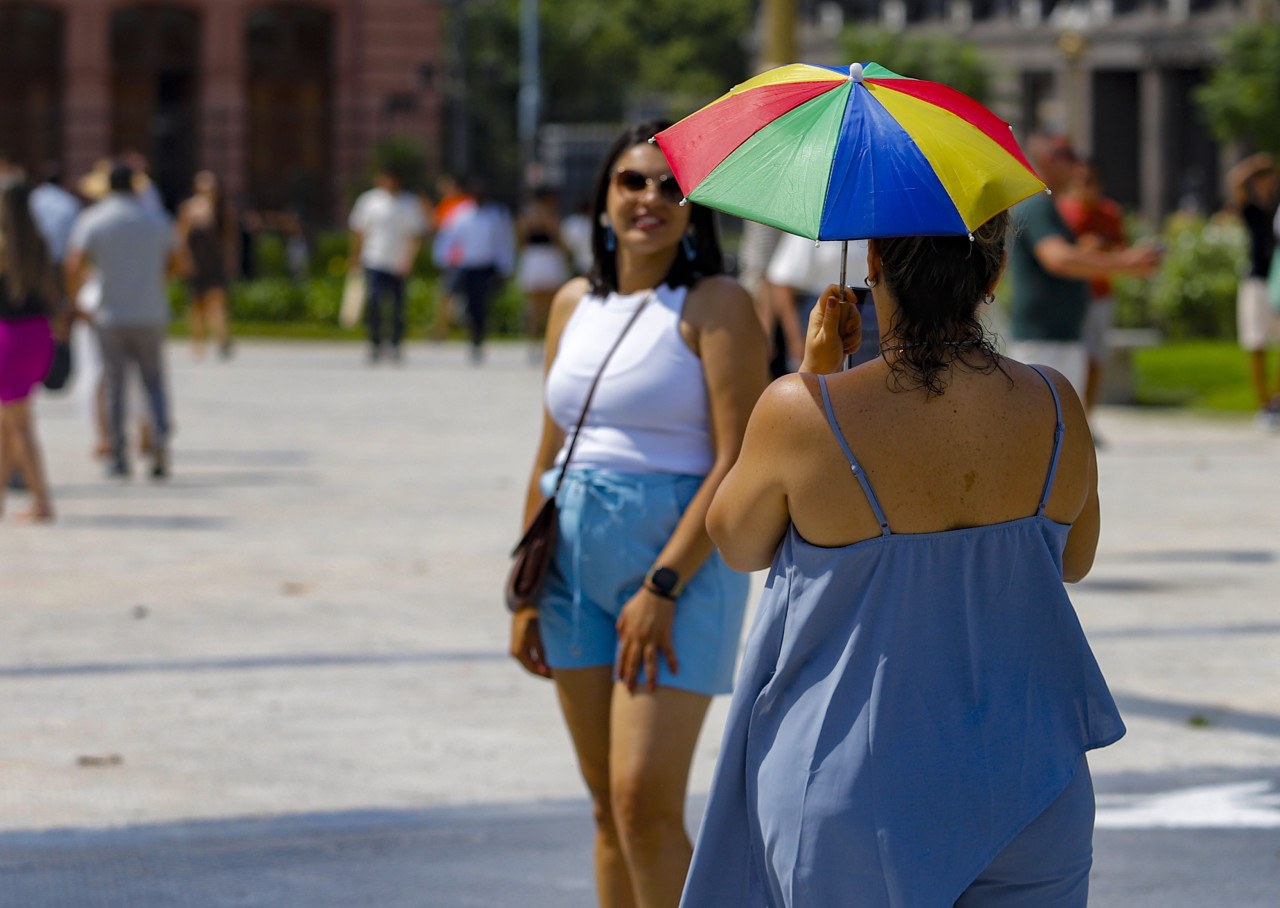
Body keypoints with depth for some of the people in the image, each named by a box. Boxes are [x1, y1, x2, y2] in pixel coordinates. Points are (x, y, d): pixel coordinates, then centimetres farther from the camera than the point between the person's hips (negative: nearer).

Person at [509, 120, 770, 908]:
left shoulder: (715, 305, -7)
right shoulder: (575, 304, 12)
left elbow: (738, 465, -13)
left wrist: (663, 585, -18)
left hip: (679, 560, -6)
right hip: (578, 564, 6)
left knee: (646, 801, -14)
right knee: (609, 811, 10)